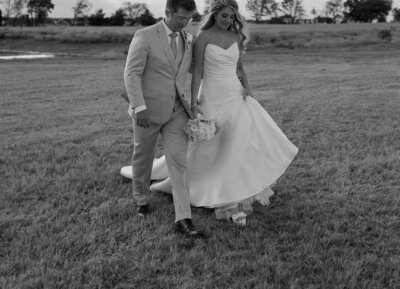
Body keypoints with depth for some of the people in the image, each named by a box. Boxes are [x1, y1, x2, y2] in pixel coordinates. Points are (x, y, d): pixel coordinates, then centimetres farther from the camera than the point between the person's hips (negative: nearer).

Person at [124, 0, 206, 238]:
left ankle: (183, 219, -9)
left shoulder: (189, 40, 8)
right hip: (148, 110, -3)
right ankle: (142, 199, 40)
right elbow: (132, 74, -15)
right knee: (143, 158, 14)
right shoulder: (144, 36, -9)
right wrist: (139, 107, -24)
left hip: (176, 111, 3)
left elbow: (195, 67, 26)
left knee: (179, 161, -8)